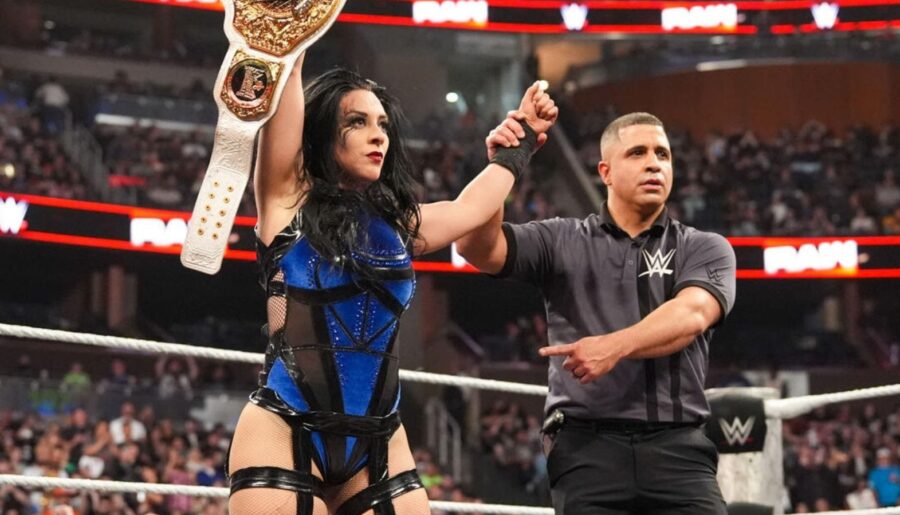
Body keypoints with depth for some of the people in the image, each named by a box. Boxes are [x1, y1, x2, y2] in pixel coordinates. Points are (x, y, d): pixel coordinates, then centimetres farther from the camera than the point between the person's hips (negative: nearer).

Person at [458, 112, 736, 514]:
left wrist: (614, 346, -27)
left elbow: (690, 316, -9)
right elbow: (478, 248, -2)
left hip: (677, 446, 0)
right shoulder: (561, 241, 12)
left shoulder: (706, 249, 11)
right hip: (586, 446, 0)